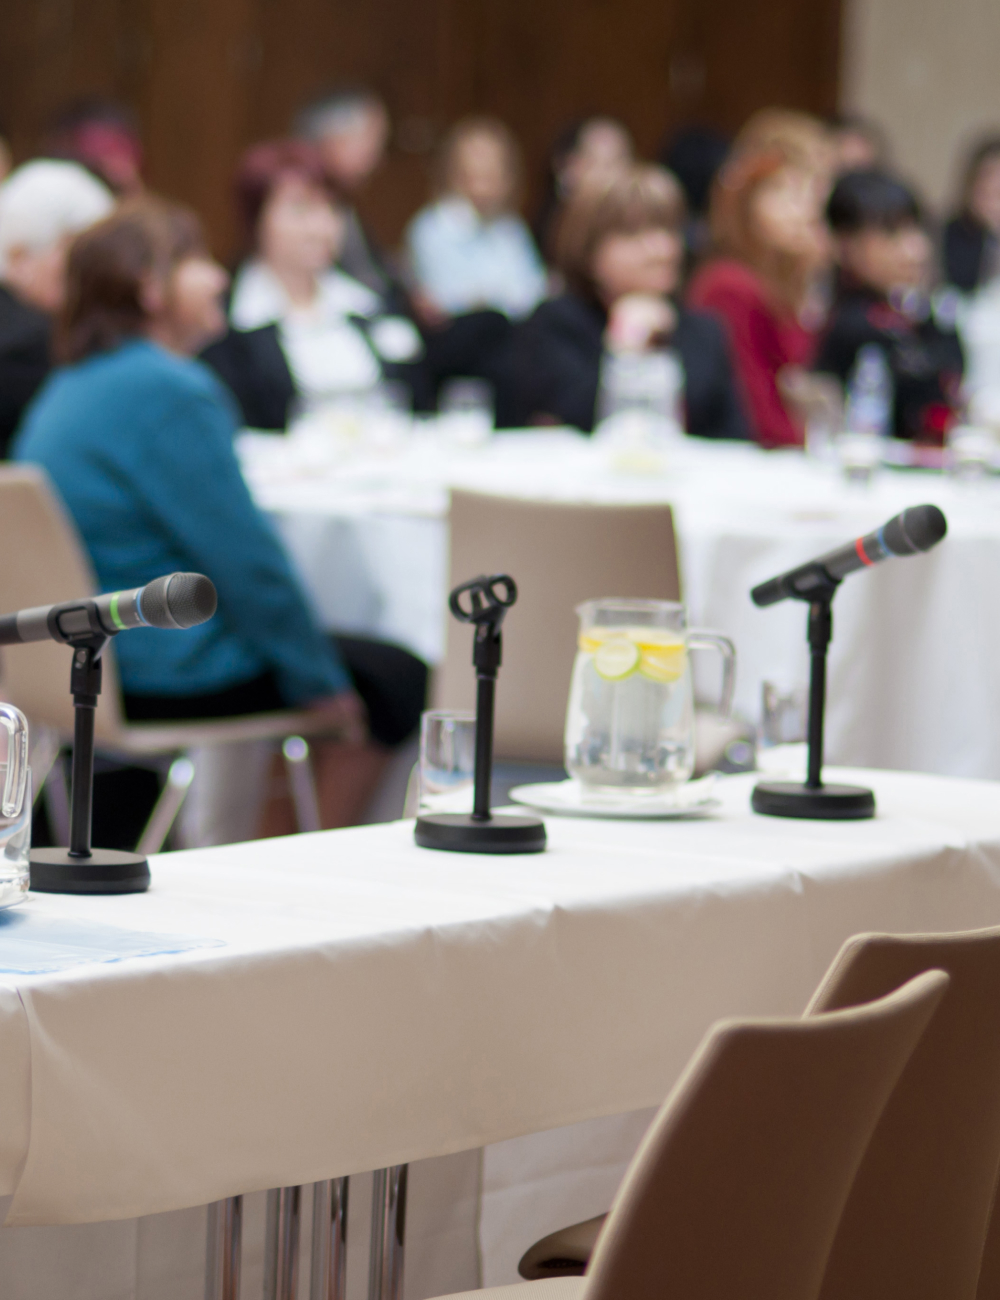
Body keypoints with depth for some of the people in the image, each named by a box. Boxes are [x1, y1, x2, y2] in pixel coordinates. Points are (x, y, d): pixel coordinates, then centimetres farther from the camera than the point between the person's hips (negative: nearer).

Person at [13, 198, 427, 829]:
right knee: (394, 681, 4)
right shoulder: (165, 394, -20)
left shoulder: (67, 390, 12)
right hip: (163, 675, -10)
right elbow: (248, 560, -20)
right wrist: (318, 680, -8)